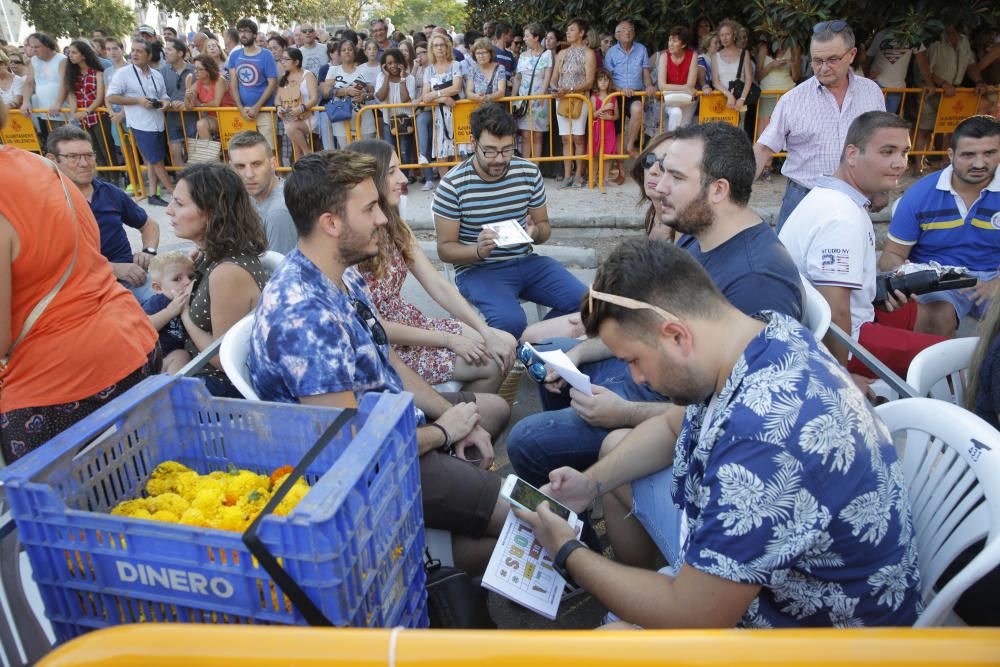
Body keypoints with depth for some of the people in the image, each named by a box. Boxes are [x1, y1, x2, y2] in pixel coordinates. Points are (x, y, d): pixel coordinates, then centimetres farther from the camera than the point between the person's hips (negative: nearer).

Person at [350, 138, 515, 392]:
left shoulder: (395, 226, 1)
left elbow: (437, 285, -1)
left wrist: (487, 332, -10)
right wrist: (447, 340, -16)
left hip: (410, 321, 8)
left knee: (506, 345, -1)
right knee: (490, 364, -12)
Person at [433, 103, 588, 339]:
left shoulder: (529, 172, 2)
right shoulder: (452, 185, -10)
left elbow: (544, 226, 13)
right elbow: (445, 248, -6)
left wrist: (535, 232, -13)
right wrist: (479, 250, -27)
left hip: (526, 261, 5)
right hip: (477, 270, -5)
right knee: (511, 322, -33)